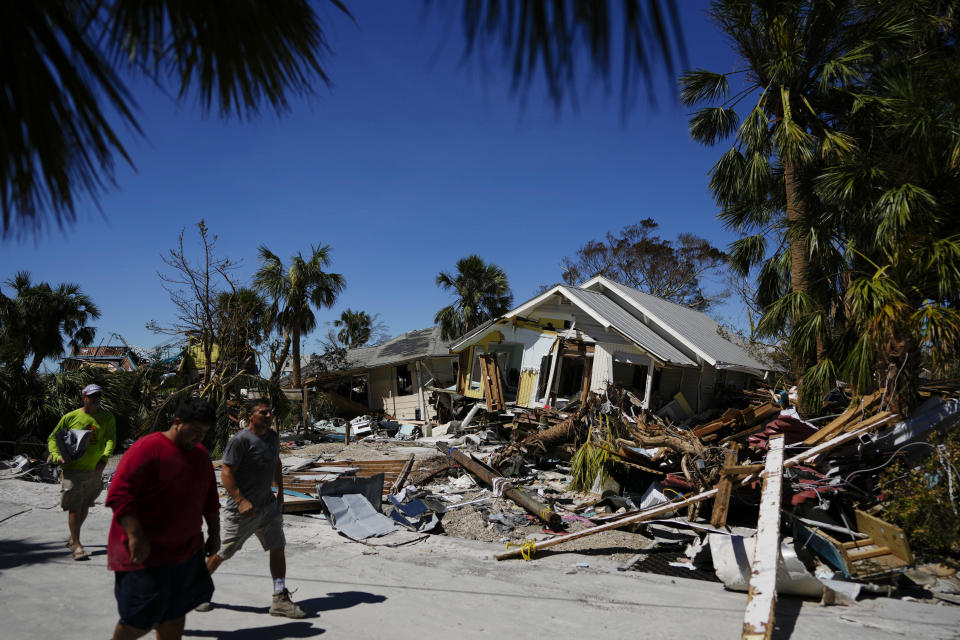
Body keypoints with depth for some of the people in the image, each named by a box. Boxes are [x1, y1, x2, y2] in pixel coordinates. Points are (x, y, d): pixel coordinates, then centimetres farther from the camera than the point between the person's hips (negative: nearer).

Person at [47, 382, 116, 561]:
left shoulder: (107, 417, 3)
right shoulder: (71, 417, -2)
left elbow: (110, 439, -6)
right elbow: (53, 438, 7)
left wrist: (104, 458, -23)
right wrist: (57, 456, -10)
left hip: (95, 470, 3)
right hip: (72, 468, -3)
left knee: (84, 506, 16)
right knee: (74, 507, -7)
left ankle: (73, 537, 37)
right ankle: (76, 545, 0)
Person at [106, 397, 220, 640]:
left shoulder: (200, 453, 10)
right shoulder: (148, 449, -15)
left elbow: (209, 498, 21)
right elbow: (119, 494, -20)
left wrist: (214, 534, 20)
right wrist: (136, 537, -26)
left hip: (186, 549, 7)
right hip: (146, 551, -7)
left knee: (175, 614, 13)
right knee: (142, 620, 0)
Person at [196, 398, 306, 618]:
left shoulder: (272, 436, 7)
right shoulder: (240, 440, -18)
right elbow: (226, 472, -21)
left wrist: (280, 490, 21)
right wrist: (241, 501, -27)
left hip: (268, 505, 7)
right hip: (242, 509, -7)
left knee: (278, 548, 2)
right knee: (223, 552, 6)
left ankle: (280, 599, 7)